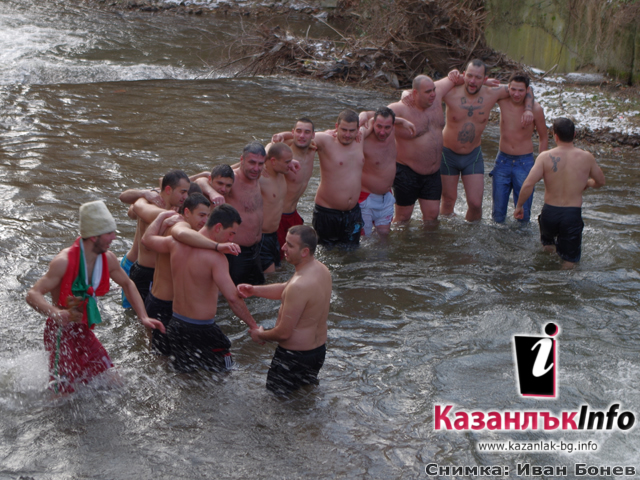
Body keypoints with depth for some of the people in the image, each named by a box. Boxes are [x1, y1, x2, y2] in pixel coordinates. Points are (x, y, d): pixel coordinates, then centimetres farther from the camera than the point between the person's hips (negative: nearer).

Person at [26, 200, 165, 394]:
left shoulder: (108, 259, -1)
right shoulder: (65, 261, -22)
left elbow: (127, 284, 18)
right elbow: (33, 295, -25)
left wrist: (143, 317, 9)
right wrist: (57, 314, -44)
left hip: (84, 332, 7)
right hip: (62, 332, -7)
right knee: (64, 394, -10)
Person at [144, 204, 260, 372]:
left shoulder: (176, 243, -2)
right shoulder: (215, 257, -22)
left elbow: (148, 238, 19)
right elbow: (232, 297, -30)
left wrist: (162, 216, 31)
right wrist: (253, 326, -22)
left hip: (175, 324, 7)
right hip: (201, 330, -7)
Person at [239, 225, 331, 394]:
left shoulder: (299, 286, -33)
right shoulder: (321, 270, -2)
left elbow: (284, 333, -26)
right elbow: (285, 289, 14)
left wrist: (260, 335, -6)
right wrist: (254, 290, 2)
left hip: (295, 356, -9)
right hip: (319, 348, 9)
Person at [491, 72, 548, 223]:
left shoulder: (536, 109, -12)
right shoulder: (503, 100, -7)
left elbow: (544, 138, 1)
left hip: (524, 162, -2)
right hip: (503, 160, 2)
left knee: (523, 215, 1)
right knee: (498, 215, 5)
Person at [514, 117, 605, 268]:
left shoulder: (545, 157, -9)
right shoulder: (586, 158, -4)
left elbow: (528, 185, -16)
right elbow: (600, 182, 12)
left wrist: (519, 206, -1)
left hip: (550, 212, 1)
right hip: (573, 214, -1)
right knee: (570, 261, 7)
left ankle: (548, 244, 20)